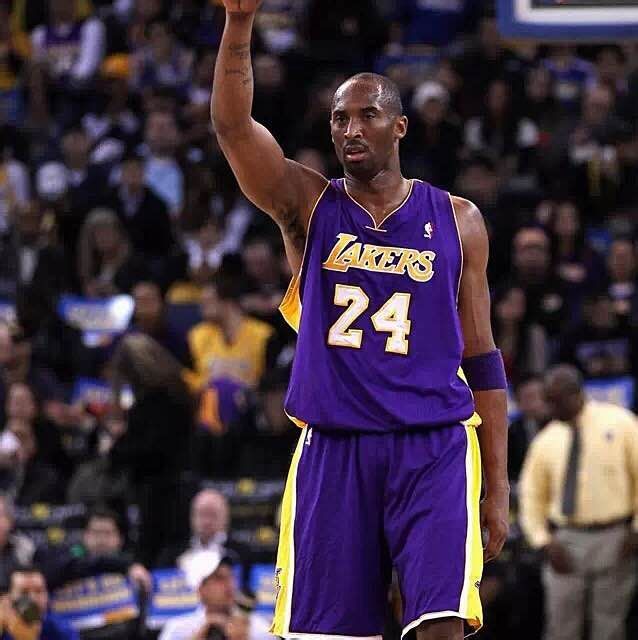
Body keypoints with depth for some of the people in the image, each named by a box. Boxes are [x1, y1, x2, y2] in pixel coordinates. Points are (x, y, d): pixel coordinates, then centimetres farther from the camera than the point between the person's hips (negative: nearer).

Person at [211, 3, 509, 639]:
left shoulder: (456, 221, 8)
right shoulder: (308, 206, 7)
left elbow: (481, 360, 10)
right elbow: (231, 125, -11)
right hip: (332, 447, 1)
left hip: (434, 446, -1)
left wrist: (498, 485, 6)